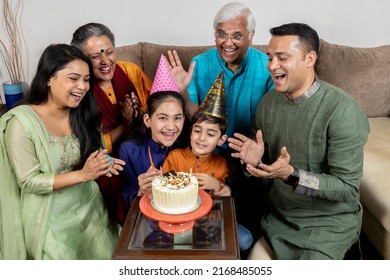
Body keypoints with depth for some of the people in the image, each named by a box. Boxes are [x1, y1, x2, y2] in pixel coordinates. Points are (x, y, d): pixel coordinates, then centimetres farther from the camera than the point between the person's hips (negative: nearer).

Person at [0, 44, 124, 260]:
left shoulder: (84, 112, -3)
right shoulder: (21, 122, -18)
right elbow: (29, 181, -17)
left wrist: (104, 164, -16)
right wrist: (82, 174, -26)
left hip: (90, 209, 4)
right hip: (52, 221, -4)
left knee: (110, 257, 3)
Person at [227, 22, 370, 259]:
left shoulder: (343, 110, -23)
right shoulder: (268, 101, -4)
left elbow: (347, 188, -21)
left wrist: (291, 175, -33)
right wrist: (256, 160, -16)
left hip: (330, 220, -4)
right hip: (281, 214, 5)